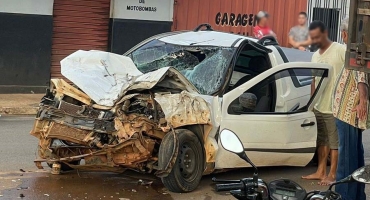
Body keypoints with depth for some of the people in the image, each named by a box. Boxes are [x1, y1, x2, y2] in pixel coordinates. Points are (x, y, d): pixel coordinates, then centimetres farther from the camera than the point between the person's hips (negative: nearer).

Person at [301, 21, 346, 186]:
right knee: (322, 141, 16)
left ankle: (332, 175, 8)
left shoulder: (341, 51, -12)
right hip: (319, 107, 8)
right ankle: (321, 172, 25)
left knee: (335, 142, 1)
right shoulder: (315, 56, 13)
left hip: (335, 107, -8)